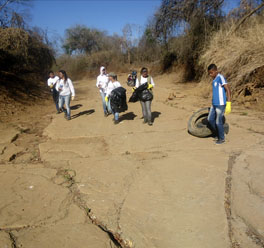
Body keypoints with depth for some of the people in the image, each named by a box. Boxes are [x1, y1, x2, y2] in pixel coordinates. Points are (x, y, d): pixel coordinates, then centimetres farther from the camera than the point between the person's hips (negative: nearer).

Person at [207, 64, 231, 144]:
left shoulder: (220, 77, -14)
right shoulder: (214, 79, 13)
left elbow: (228, 90, -20)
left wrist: (228, 104, -25)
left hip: (220, 104, -9)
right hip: (214, 104, 9)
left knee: (218, 122, 0)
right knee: (210, 119, 13)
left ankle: (222, 138, 18)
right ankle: (218, 134, 29)